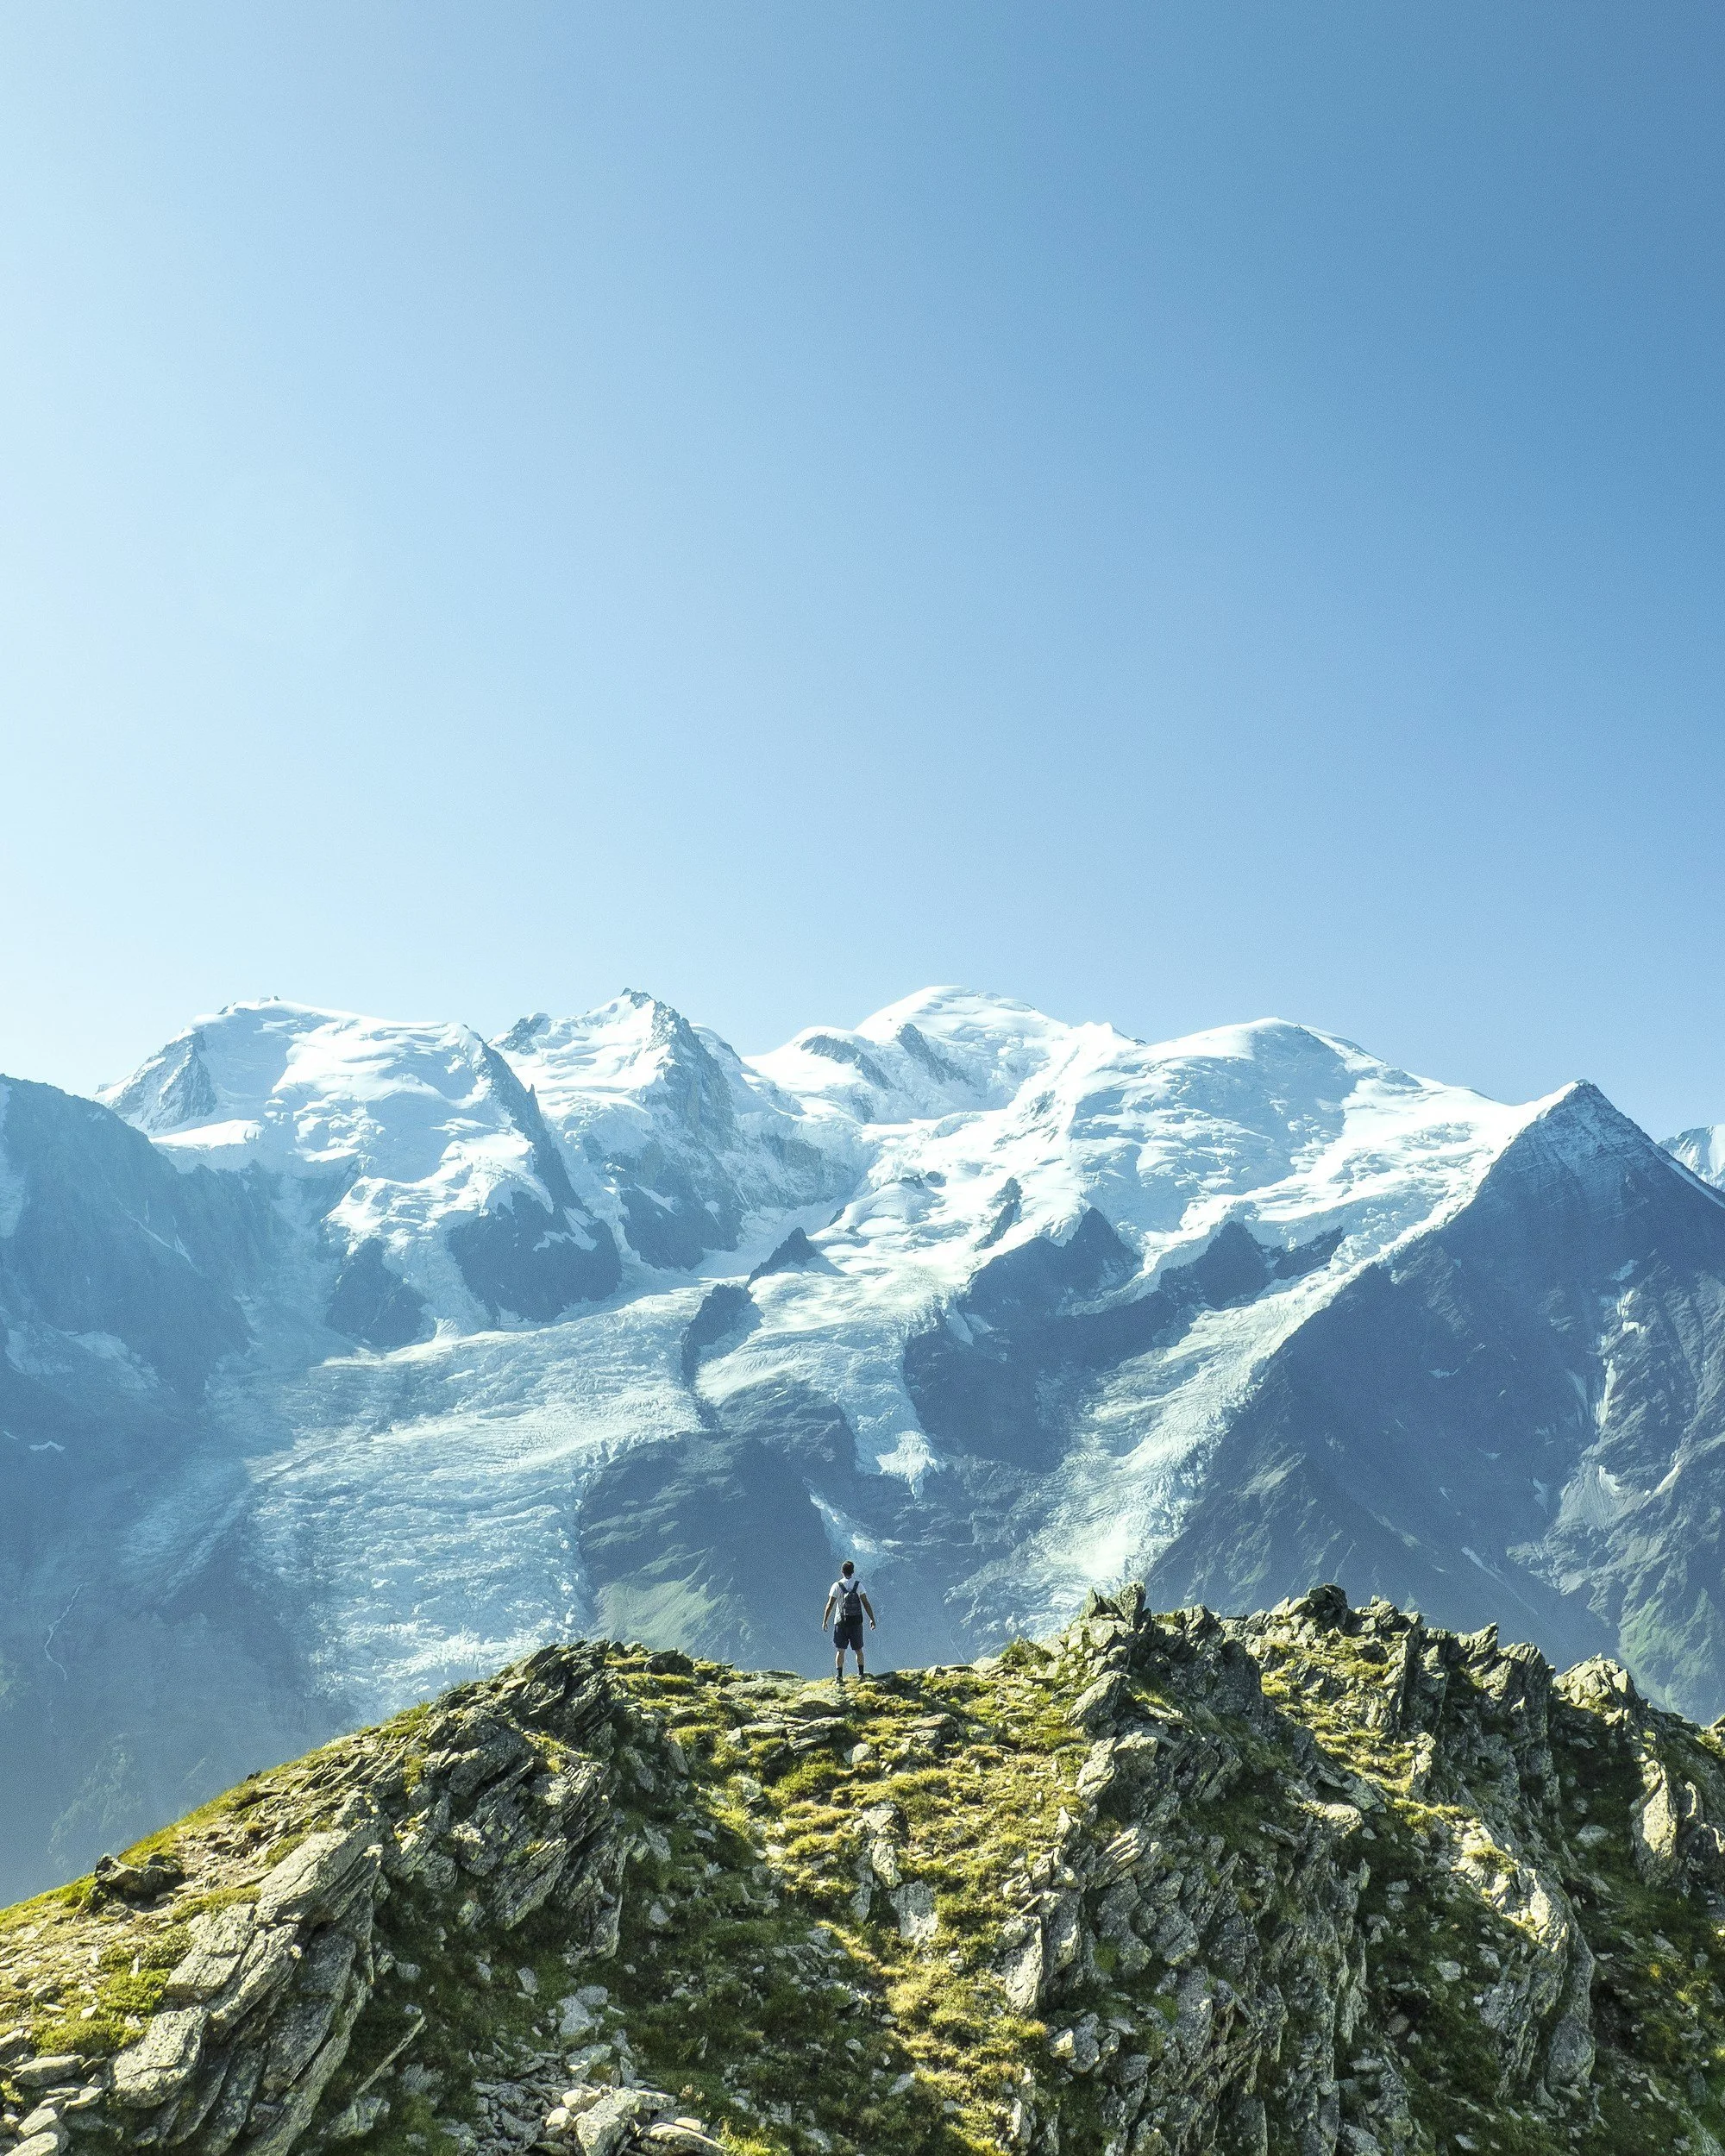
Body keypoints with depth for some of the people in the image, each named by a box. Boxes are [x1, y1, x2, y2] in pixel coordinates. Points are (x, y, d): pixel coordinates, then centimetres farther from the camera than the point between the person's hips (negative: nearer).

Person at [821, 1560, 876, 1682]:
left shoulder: (837, 1586, -8)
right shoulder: (858, 1585, -5)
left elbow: (830, 1605, -7)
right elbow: (866, 1603, -5)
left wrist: (824, 1621, 2)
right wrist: (872, 1619, 3)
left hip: (841, 1622, -1)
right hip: (856, 1622, 1)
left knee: (840, 1650, 2)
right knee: (858, 1649, 15)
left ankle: (839, 1676, -5)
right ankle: (861, 1673, 20)